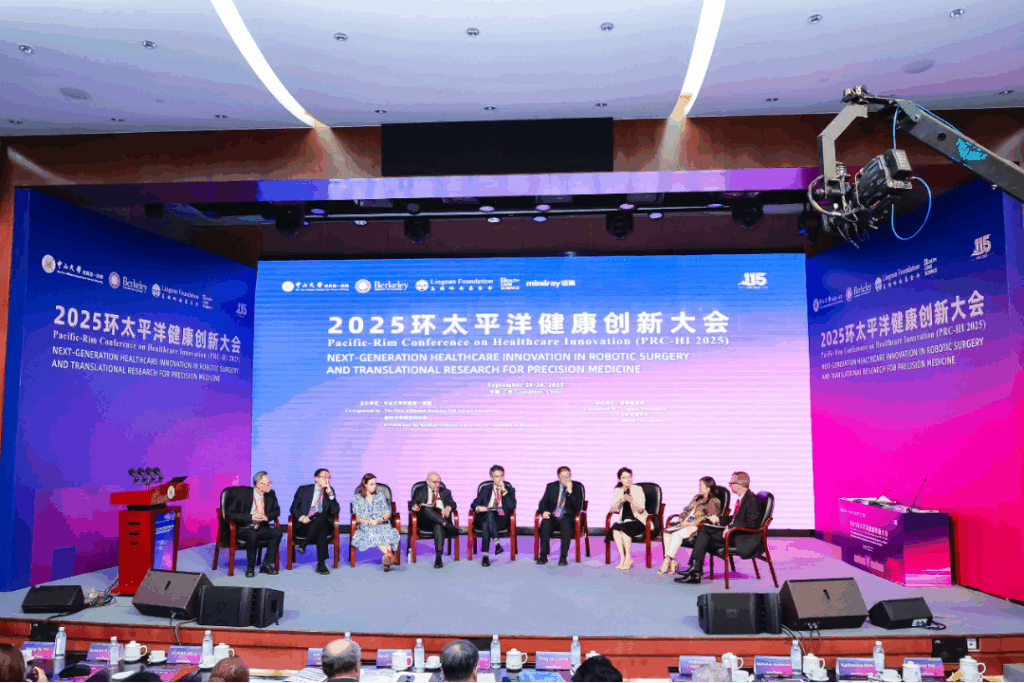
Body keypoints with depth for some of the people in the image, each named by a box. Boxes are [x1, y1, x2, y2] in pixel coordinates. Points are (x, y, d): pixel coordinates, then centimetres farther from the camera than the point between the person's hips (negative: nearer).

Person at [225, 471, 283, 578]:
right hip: (243, 529, -4)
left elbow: (277, 511, 12)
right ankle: (250, 568, -17)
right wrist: (250, 517, -24)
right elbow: (229, 513, -14)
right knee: (252, 535, -37)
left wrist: (267, 517, -12)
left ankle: (266, 565, -13)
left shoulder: (271, 494, 2)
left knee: (277, 532, -22)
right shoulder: (244, 496, -11)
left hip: (261, 528, 5)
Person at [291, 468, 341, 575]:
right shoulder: (303, 490, 11)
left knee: (322, 516, -36)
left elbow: (335, 511, 5)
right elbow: (294, 508, 7)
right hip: (304, 526, -2)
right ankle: (321, 564, -33)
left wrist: (330, 494, -8)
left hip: (322, 525, 2)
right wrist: (301, 517, -14)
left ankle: (303, 544, -33)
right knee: (322, 531, -36)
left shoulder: (330, 491, 15)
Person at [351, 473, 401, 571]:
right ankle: (390, 555, -55)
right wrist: (369, 522, -14)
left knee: (388, 533, -36)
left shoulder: (380, 495, 22)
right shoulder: (357, 498, 15)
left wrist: (380, 519, -8)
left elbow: (388, 513, 15)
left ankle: (387, 558, -57)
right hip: (366, 527, -2)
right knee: (372, 534, -39)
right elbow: (357, 518, 5)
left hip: (382, 525, 2)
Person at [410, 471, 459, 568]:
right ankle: (448, 526, -43)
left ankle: (438, 557, -46)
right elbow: (415, 501, 8)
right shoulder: (421, 492, 24)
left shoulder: (445, 492, 25)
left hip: (441, 518, 0)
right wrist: (415, 506, -17)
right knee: (426, 508, -34)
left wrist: (448, 507, -13)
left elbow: (453, 504, 11)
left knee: (439, 526, -37)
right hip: (425, 522, 0)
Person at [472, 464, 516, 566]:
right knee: (489, 514, -37)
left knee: (487, 523, -36)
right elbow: (475, 503, 13)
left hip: (502, 520, -1)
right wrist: (478, 507, -11)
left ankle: (486, 554, -44)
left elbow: (512, 506, 1)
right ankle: (496, 543, -47)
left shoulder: (509, 490, 18)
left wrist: (504, 491, -5)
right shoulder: (485, 489, 23)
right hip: (485, 518, 1)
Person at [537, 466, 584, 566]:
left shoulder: (577, 488, 4)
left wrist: (570, 492, -18)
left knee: (566, 524, -37)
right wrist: (544, 511, -13)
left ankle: (563, 557, -32)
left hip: (567, 517, -2)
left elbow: (578, 507, -7)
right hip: (552, 516, 2)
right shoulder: (551, 486, 11)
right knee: (545, 523, -32)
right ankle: (543, 555, -26)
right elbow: (543, 503, 10)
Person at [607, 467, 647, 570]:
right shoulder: (618, 491, 9)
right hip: (623, 521, 3)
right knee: (615, 528, -30)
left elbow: (641, 509, -11)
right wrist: (620, 501, -17)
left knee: (624, 528, -33)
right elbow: (612, 510, 1)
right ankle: (622, 558, -26)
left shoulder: (638, 489, -2)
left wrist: (631, 500, -27)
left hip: (638, 521, -3)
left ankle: (628, 558, -23)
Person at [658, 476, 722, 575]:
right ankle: (673, 563, -21)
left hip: (699, 527, -8)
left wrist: (692, 523, -18)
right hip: (686, 525, 8)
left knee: (677, 534, -33)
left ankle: (666, 562, -29)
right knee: (666, 533, -18)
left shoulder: (714, 501, 0)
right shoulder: (697, 498, 27)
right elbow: (686, 510, 33)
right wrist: (681, 519, 10)